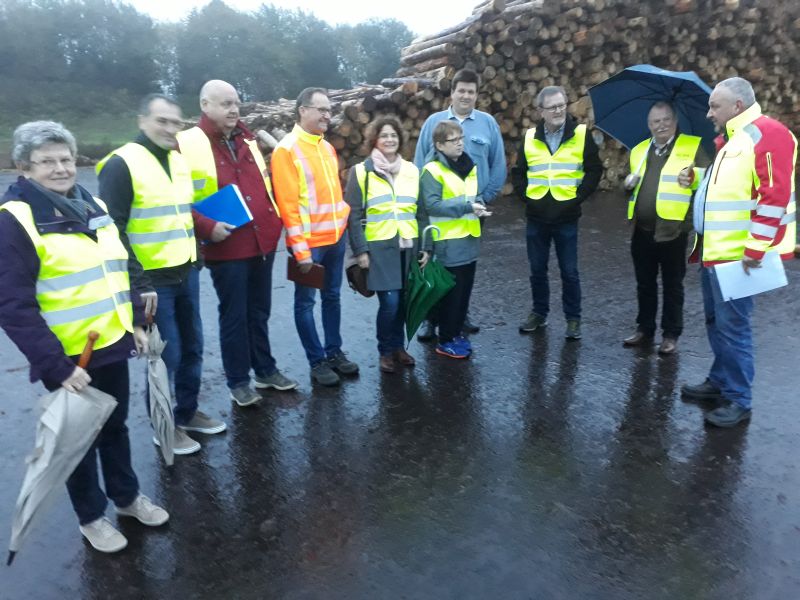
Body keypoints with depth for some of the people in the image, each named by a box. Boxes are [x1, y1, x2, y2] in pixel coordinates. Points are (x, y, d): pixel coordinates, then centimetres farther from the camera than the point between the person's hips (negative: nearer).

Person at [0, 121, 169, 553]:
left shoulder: (94, 208, 7)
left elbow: (120, 270, 16)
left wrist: (137, 322, 9)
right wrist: (54, 363, -21)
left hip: (113, 346, 6)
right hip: (69, 359, -6)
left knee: (115, 426, 21)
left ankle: (127, 496, 41)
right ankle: (91, 517, 33)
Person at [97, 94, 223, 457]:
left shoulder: (179, 161, 12)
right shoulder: (121, 164, -12)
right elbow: (112, 230, -15)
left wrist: (196, 258, 15)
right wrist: (137, 282, -19)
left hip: (185, 274, 7)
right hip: (152, 279, -7)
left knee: (192, 348, 15)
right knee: (166, 355, 1)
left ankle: (187, 413, 32)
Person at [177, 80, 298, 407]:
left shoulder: (248, 141, 13)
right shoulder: (187, 144, -8)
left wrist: (276, 218, 12)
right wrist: (207, 227, -21)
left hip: (263, 241, 6)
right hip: (227, 247, -6)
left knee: (259, 311, 17)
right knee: (234, 315, 5)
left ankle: (266, 369, 31)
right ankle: (238, 381, 19)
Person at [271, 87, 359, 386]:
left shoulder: (327, 147, 12)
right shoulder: (287, 150, -11)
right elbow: (287, 204, -15)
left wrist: (345, 218, 13)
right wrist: (300, 249, -17)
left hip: (335, 238, 7)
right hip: (309, 242, -7)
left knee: (332, 297, 15)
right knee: (305, 302, 5)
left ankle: (335, 352, 28)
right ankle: (317, 361, 15)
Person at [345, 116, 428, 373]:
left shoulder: (411, 170, 11)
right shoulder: (361, 171, -1)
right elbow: (353, 214, -2)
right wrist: (360, 250, -8)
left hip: (408, 246, 4)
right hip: (379, 247, -4)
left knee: (403, 301, 7)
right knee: (389, 302, -8)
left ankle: (398, 346, 27)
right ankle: (386, 351, 13)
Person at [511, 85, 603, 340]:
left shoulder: (582, 134, -1)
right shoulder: (530, 137, 6)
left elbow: (594, 170, 1)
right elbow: (518, 172, 13)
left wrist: (578, 196, -7)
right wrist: (525, 195, 0)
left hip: (567, 217, -2)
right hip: (536, 217, 3)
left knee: (569, 272, 4)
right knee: (537, 270, 12)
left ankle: (573, 318, 18)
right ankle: (539, 313, 28)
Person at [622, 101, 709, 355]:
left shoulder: (693, 147, 0)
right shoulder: (639, 150, 15)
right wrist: (629, 184, 4)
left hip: (673, 230, -5)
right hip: (642, 230, 5)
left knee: (672, 286, 6)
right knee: (644, 284, 14)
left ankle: (671, 334, 17)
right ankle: (644, 329, 26)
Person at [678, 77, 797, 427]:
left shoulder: (767, 134, -13)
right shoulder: (727, 139, 16)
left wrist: (756, 248, -21)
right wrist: (695, 177, 10)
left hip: (737, 253, -9)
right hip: (714, 250, 10)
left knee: (731, 325, -4)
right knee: (715, 321, 16)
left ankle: (738, 400, 8)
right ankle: (720, 381, 30)